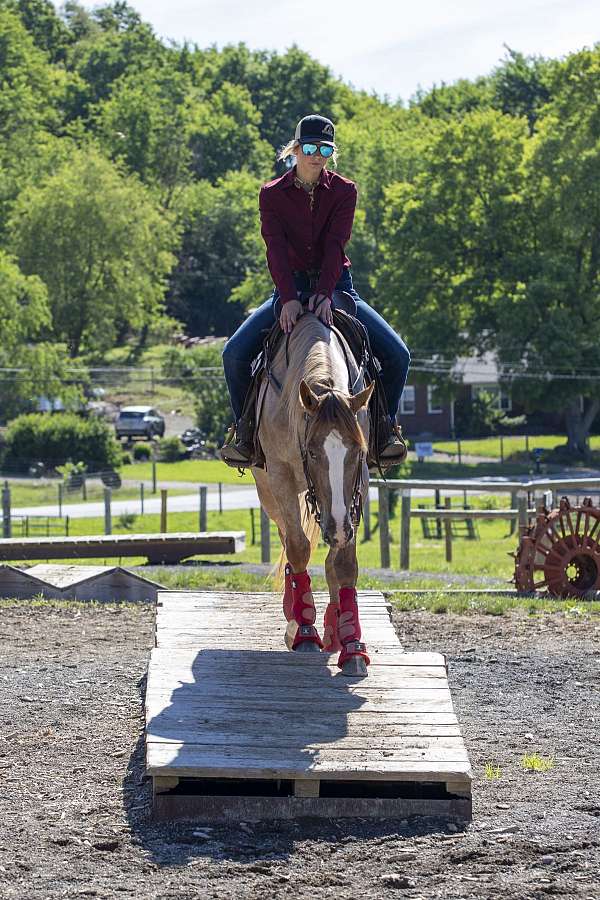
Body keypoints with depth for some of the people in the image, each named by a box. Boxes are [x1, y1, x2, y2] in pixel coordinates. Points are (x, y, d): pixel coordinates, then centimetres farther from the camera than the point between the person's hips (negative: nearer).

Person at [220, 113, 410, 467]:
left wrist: (324, 294, -28)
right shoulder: (273, 195, 0)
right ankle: (245, 427, -2)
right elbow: (276, 248, -13)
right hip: (290, 288, 0)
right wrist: (289, 298, -28)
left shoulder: (344, 191, 0)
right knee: (235, 352, -20)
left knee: (397, 354, -17)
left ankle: (387, 425, 2)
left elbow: (335, 245, -13)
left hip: (336, 287, 0)